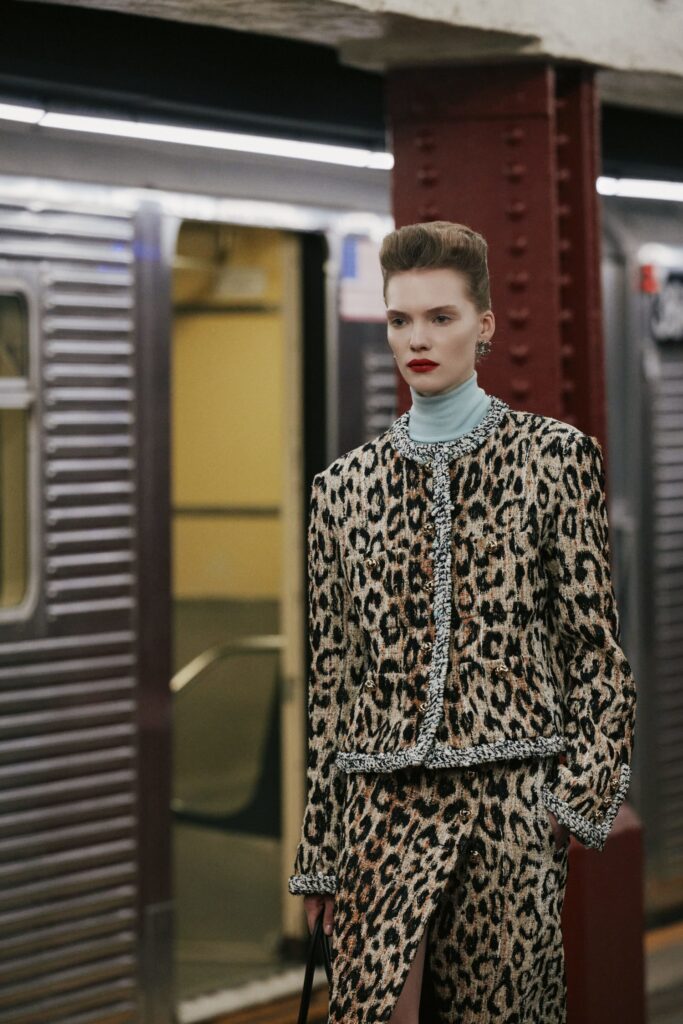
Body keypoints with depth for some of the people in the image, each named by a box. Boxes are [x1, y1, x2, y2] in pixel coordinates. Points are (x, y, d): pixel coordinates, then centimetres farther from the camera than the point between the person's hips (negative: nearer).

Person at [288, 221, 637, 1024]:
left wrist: (583, 791, -6)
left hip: (512, 797, -2)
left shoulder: (554, 458, 4)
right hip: (382, 798, 2)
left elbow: (594, 640, 3)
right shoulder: (344, 486, 10)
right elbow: (330, 676, 12)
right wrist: (319, 850, 10)